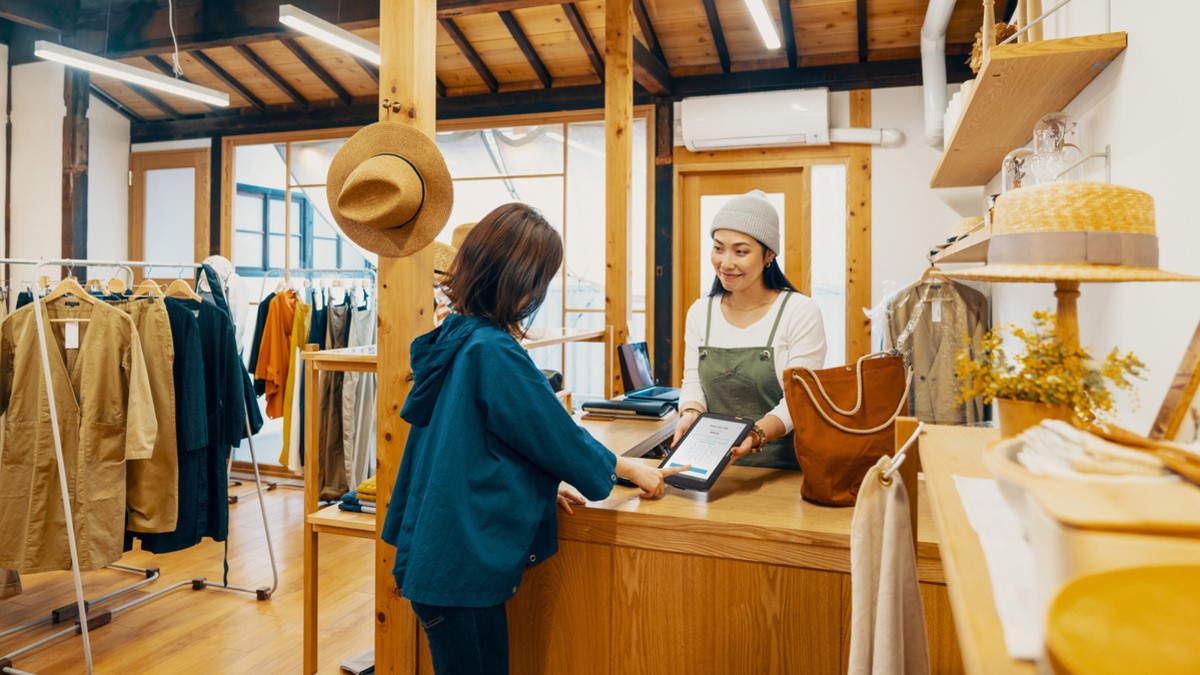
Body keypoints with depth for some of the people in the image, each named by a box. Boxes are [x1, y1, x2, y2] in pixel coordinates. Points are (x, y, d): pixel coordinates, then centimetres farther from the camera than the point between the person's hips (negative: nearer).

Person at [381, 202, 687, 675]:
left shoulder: (454, 340, 6)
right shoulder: (494, 351, -22)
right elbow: (554, 432, -13)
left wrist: (541, 484, 13)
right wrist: (630, 469, 3)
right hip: (464, 566, -9)